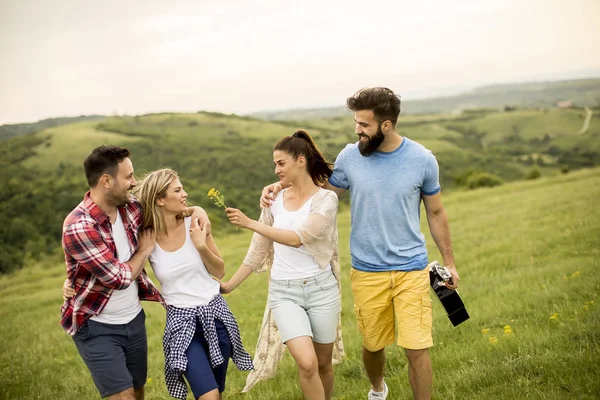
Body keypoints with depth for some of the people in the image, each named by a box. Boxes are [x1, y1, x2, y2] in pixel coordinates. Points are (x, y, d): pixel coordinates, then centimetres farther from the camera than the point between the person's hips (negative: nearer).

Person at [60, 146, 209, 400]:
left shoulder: (130, 208, -4)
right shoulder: (79, 227, -25)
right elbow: (120, 277, -24)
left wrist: (197, 210, -4)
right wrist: (145, 249, -8)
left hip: (134, 319, 7)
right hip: (97, 326, -6)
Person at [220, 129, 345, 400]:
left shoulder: (326, 199, -8)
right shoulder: (274, 199, 4)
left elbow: (298, 238, -21)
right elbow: (258, 250, 10)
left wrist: (250, 223, -21)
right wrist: (230, 284, 10)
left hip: (321, 288, -1)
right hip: (284, 291, 2)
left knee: (324, 364, 14)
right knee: (307, 363, -17)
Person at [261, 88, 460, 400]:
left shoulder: (422, 160, -7)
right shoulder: (350, 157, -6)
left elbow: (436, 214, 5)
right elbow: (324, 191, 11)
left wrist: (449, 262, 8)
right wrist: (282, 184, -3)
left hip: (412, 270, -1)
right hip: (367, 272, 1)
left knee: (416, 349, -5)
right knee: (372, 345, 15)